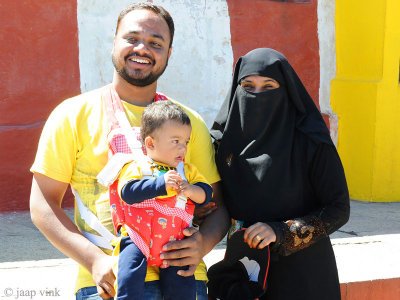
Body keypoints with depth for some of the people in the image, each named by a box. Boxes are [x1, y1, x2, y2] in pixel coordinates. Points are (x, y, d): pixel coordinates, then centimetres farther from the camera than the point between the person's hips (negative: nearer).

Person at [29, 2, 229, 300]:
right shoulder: (75, 115, 6)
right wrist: (95, 260, -12)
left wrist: (203, 244, -8)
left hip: (182, 276, 2)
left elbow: (216, 205, 15)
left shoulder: (189, 121, 13)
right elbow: (42, 203, 2)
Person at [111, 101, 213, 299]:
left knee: (183, 284, -6)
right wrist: (161, 184, -22)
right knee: (130, 275, -24)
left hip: (173, 245, 3)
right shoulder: (137, 168, 2)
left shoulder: (188, 171, 15)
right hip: (137, 239, -3)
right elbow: (128, 192, -15)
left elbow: (206, 194, 8)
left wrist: (191, 190, -15)